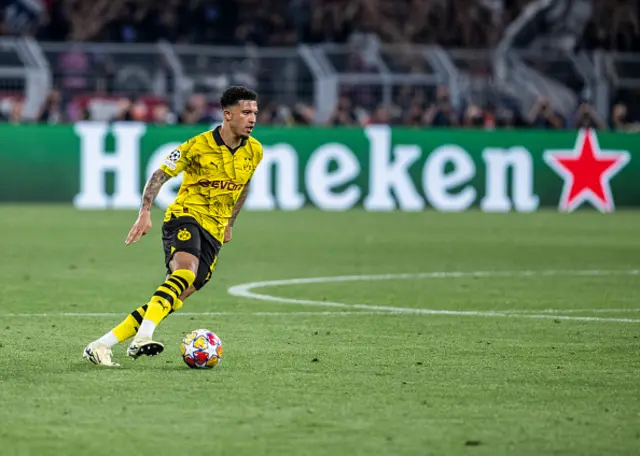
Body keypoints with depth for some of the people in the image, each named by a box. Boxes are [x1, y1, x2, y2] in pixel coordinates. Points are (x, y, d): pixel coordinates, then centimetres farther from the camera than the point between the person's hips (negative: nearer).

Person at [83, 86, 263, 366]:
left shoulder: (254, 151, 5)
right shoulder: (199, 146, -10)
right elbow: (160, 175, -7)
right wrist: (145, 213, -19)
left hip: (213, 232, 5)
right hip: (185, 217, -5)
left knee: (176, 298, -9)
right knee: (186, 270, -36)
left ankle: (101, 346, -6)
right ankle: (142, 338, -48)